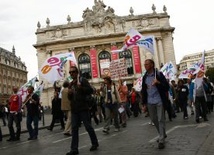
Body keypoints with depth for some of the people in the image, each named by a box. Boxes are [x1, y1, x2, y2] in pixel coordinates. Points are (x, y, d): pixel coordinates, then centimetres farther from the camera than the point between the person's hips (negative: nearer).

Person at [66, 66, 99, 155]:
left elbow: (90, 90, -11)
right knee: (74, 129, 3)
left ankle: (95, 143, 20)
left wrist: (81, 88, -25)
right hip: (74, 109, 6)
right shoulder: (70, 84, 16)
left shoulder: (82, 80, -2)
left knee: (88, 127, 1)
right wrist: (69, 93, -1)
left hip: (83, 108, -6)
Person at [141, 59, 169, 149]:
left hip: (159, 101, -5)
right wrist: (144, 103, 9)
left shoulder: (159, 74, -5)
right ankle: (162, 134, 33)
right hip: (150, 102, 5)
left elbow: (167, 87, -8)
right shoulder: (145, 77, 9)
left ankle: (161, 140, 2)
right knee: (154, 119, 13)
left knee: (161, 120, -3)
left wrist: (158, 82, -25)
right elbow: (143, 90, 12)